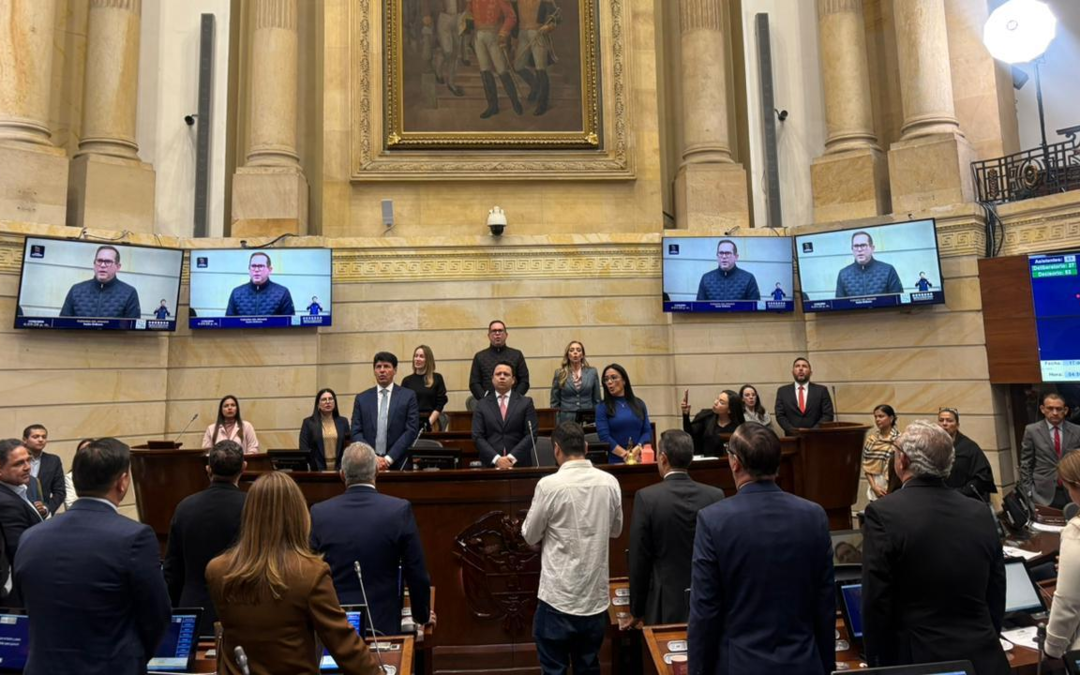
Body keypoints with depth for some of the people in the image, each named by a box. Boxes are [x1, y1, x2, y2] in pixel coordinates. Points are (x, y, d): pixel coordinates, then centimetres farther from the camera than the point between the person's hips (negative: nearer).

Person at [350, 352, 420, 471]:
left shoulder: (408, 396, 2)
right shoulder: (361, 398, 8)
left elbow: (411, 430, -4)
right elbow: (356, 432, 4)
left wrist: (389, 458, -11)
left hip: (398, 463, -1)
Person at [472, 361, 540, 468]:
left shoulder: (525, 403, 6)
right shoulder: (482, 405, 8)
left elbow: (531, 434, -1)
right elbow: (477, 437, 1)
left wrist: (512, 457, -11)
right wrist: (496, 458, -12)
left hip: (519, 463, 0)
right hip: (490, 464, 1)